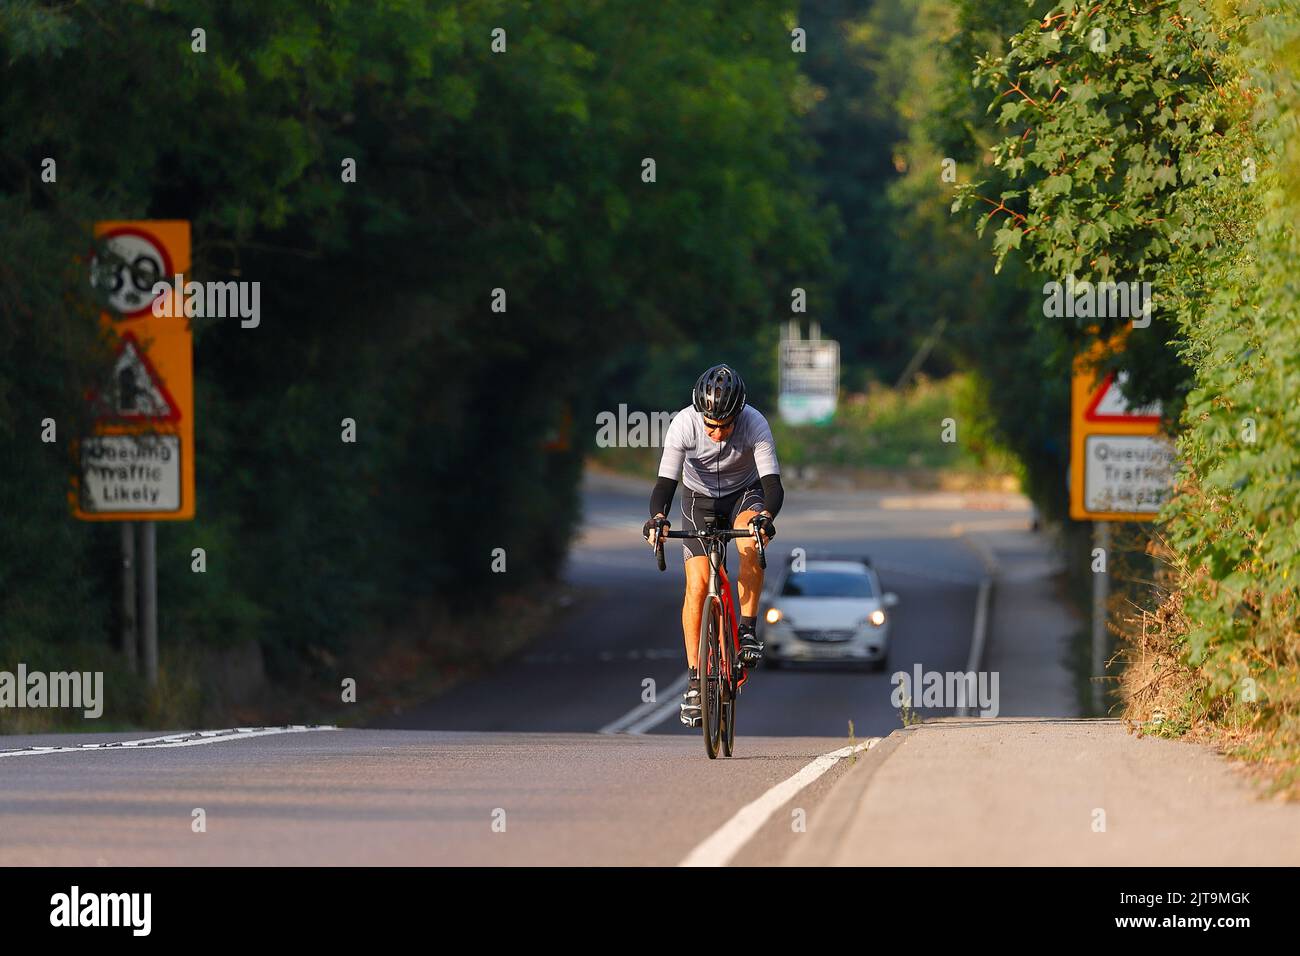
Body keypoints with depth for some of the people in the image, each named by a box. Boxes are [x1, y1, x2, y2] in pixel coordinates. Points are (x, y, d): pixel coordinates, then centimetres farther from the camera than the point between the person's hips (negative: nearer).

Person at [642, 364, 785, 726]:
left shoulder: (755, 425, -30)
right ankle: (694, 680, -6)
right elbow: (666, 482, -29)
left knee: (751, 545, -34)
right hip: (700, 497, 1)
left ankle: (747, 631, -18)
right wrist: (658, 518, -49)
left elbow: (773, 485, -34)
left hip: (744, 493, -1)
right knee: (697, 584, -12)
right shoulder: (684, 425, -28)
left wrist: (765, 517, -55)